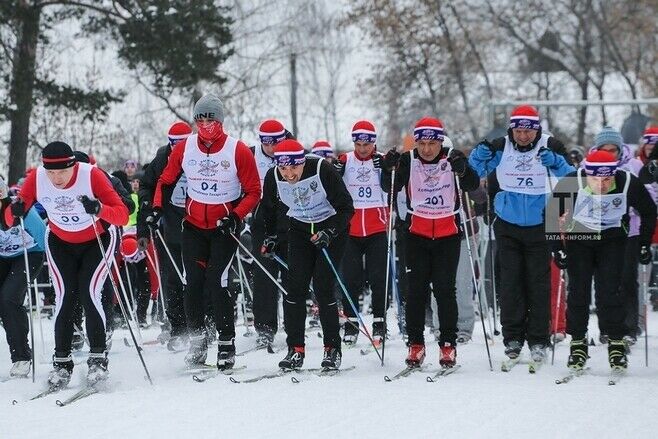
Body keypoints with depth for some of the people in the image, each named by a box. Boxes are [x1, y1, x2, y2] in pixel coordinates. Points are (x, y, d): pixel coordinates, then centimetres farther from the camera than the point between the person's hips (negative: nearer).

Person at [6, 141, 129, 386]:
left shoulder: (92, 175, -30)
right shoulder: (37, 179, -23)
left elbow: (122, 215, -33)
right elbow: (10, 219, -16)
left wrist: (98, 209, -52)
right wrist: (15, 212, -39)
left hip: (97, 240, -2)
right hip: (60, 243, 2)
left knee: (89, 295, -16)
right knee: (64, 298, -8)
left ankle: (98, 358, -7)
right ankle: (62, 361, 2)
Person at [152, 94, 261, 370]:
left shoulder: (238, 151, -12)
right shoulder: (184, 148, -3)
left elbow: (253, 192, -6)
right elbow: (165, 181, 10)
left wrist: (235, 216, -20)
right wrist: (157, 208, -5)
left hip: (225, 227, -3)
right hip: (193, 226, 3)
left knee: (216, 281, -13)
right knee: (193, 283, -2)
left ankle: (227, 343, -5)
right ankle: (197, 340, 11)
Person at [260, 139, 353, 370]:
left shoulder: (322, 170, -27)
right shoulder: (273, 177, -15)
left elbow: (346, 207, -19)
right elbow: (269, 208, 9)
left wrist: (330, 233, -29)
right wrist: (270, 236, 8)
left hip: (331, 229, -4)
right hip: (299, 230, 4)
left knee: (323, 288, -12)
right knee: (295, 288, -8)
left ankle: (332, 348, 0)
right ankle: (295, 349, -1)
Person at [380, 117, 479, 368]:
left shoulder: (452, 159, -7)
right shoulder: (408, 161, -4)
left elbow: (473, 186, -15)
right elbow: (390, 188, -8)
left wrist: (462, 170, -35)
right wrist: (389, 170, -28)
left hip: (448, 233, -1)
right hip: (417, 233, 1)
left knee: (445, 288, -4)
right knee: (416, 289, 0)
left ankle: (448, 344, 3)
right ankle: (415, 344, 6)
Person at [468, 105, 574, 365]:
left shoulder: (550, 147, -7)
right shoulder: (500, 148, -2)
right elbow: (475, 169, 8)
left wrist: (555, 162, -28)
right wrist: (480, 154, -13)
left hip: (539, 225, -1)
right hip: (508, 226, 1)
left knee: (538, 282, 1)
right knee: (510, 281, 2)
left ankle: (538, 340, 7)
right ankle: (512, 337, 8)